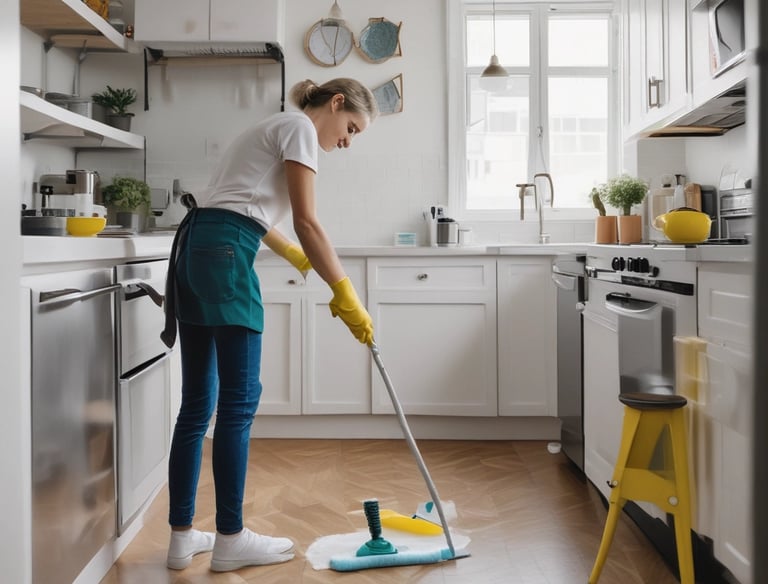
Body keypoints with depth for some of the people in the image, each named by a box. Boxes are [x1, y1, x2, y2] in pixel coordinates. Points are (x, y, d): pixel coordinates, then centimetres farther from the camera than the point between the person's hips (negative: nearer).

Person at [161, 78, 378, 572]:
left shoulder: (280, 129, 27)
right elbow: (307, 222, -10)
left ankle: (182, 536, 14)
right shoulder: (300, 127, -1)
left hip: (194, 250, 10)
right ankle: (230, 540, 3)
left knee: (198, 403, 9)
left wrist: (302, 259, 42)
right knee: (239, 400, -5)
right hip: (224, 253, -10)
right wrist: (346, 296, -9)